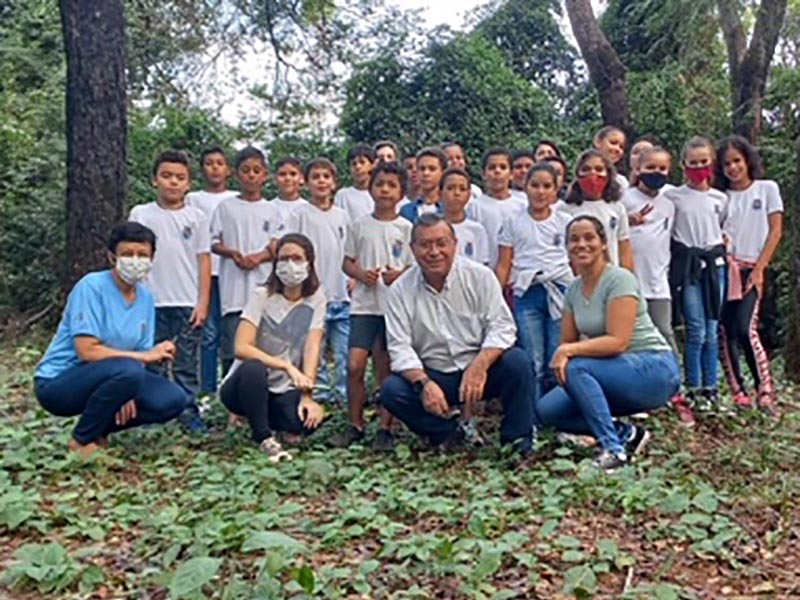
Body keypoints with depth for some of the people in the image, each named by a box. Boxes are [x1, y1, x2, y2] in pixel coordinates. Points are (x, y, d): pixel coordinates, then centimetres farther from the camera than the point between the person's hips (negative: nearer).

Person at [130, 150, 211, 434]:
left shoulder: (197, 217, 4)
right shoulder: (141, 214, 3)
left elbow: (204, 260, 3)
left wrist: (203, 301, -2)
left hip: (189, 303, 0)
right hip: (152, 302, 0)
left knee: (187, 364, 5)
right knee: (153, 363, 7)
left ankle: (190, 414, 12)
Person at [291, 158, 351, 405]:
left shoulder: (342, 216, 12)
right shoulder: (302, 214, 0)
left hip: (342, 295, 3)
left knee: (345, 352, 4)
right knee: (315, 352, 3)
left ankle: (344, 397, 14)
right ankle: (321, 397, 13)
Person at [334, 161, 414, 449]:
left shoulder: (406, 228, 2)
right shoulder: (359, 225, 7)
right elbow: (347, 261, 11)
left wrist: (401, 274, -17)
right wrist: (361, 274, -9)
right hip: (364, 304, 1)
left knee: (387, 369, 4)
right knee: (355, 365, -7)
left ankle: (385, 428, 16)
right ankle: (355, 425, 10)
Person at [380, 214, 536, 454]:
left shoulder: (480, 276, -5)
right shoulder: (401, 290, -4)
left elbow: (501, 327, -11)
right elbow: (400, 347, -8)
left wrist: (478, 367, -29)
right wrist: (423, 383, -26)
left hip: (481, 370, -1)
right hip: (434, 375, 1)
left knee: (518, 362, -29)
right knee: (391, 390, -24)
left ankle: (518, 439, -8)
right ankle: (448, 431, -1)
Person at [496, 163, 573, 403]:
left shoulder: (565, 222, 11)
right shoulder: (513, 223, 10)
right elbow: (503, 265, 7)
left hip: (560, 292, 0)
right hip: (527, 294, 0)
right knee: (533, 363, 1)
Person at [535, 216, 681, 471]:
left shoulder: (619, 280, -16)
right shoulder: (573, 289, 6)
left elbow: (618, 342, -24)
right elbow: (567, 342, 7)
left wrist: (570, 351, -30)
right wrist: (561, 356, -16)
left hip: (655, 370, -8)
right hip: (615, 373, 8)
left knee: (577, 367, -30)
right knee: (546, 410, -5)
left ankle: (614, 448, -22)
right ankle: (627, 434, 4)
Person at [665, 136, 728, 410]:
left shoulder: (720, 198, 9)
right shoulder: (672, 196, -1)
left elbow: (721, 228, 19)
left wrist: (722, 241, 4)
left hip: (714, 263, 3)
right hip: (686, 264, -3)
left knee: (711, 331, 5)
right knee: (697, 331, -6)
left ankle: (711, 387, 14)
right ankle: (694, 388, 4)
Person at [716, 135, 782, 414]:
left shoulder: (767, 189, 7)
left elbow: (775, 231, 2)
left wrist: (759, 269, -5)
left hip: (751, 270, -2)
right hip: (723, 269, 2)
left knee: (746, 330, -17)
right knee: (727, 332, -3)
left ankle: (765, 390, -8)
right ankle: (738, 392, 3)